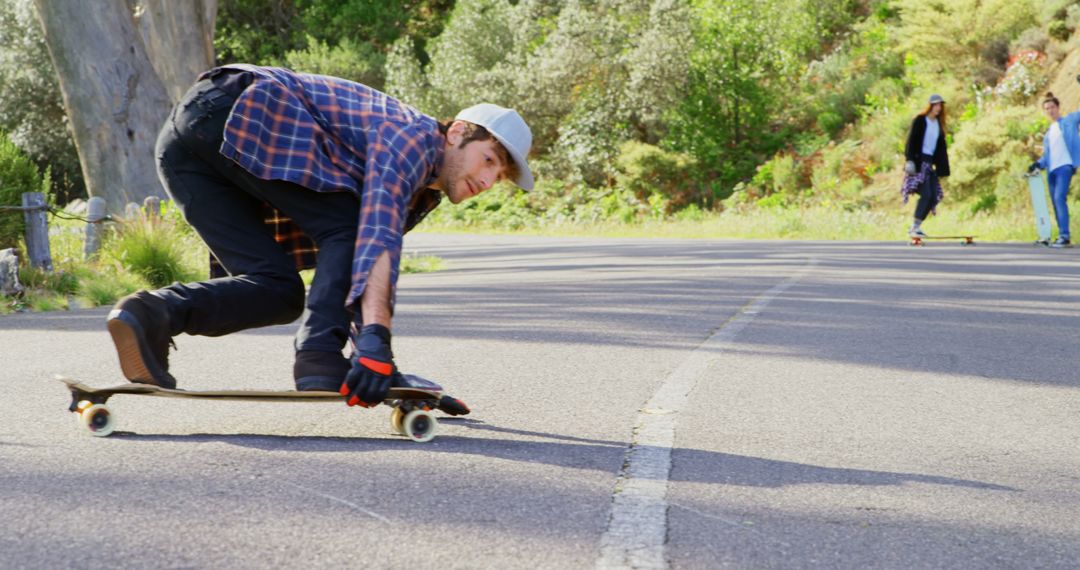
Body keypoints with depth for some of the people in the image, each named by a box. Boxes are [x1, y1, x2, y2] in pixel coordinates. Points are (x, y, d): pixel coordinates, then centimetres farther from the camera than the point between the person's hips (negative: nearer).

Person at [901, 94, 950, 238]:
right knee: (926, 194, -17)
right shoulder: (919, 121, -4)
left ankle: (916, 226, 8)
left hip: (929, 163, 7)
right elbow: (911, 141, -10)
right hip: (918, 161, -7)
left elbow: (941, 148, 17)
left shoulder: (938, 124, 15)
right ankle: (914, 228, -10)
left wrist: (941, 168, 13)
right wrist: (910, 160, -20)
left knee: (934, 197, 0)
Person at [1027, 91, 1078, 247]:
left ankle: (1065, 236, -24)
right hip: (1052, 169, 7)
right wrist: (1038, 164, 6)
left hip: (1065, 165, -7)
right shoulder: (1048, 133, 25)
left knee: (1059, 198, -20)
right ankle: (1062, 237, 8)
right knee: (1056, 202, 5)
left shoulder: (1070, 120, 7)